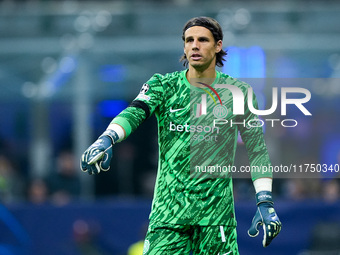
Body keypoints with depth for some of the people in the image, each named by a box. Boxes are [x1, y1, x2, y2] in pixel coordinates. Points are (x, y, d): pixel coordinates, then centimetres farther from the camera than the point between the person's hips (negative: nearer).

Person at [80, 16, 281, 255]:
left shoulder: (238, 92, 5)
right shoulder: (163, 85, 4)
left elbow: (256, 148, 7)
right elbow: (134, 112, -14)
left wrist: (265, 203, -2)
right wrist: (106, 139, -35)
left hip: (217, 209, 0)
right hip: (169, 207, 0)